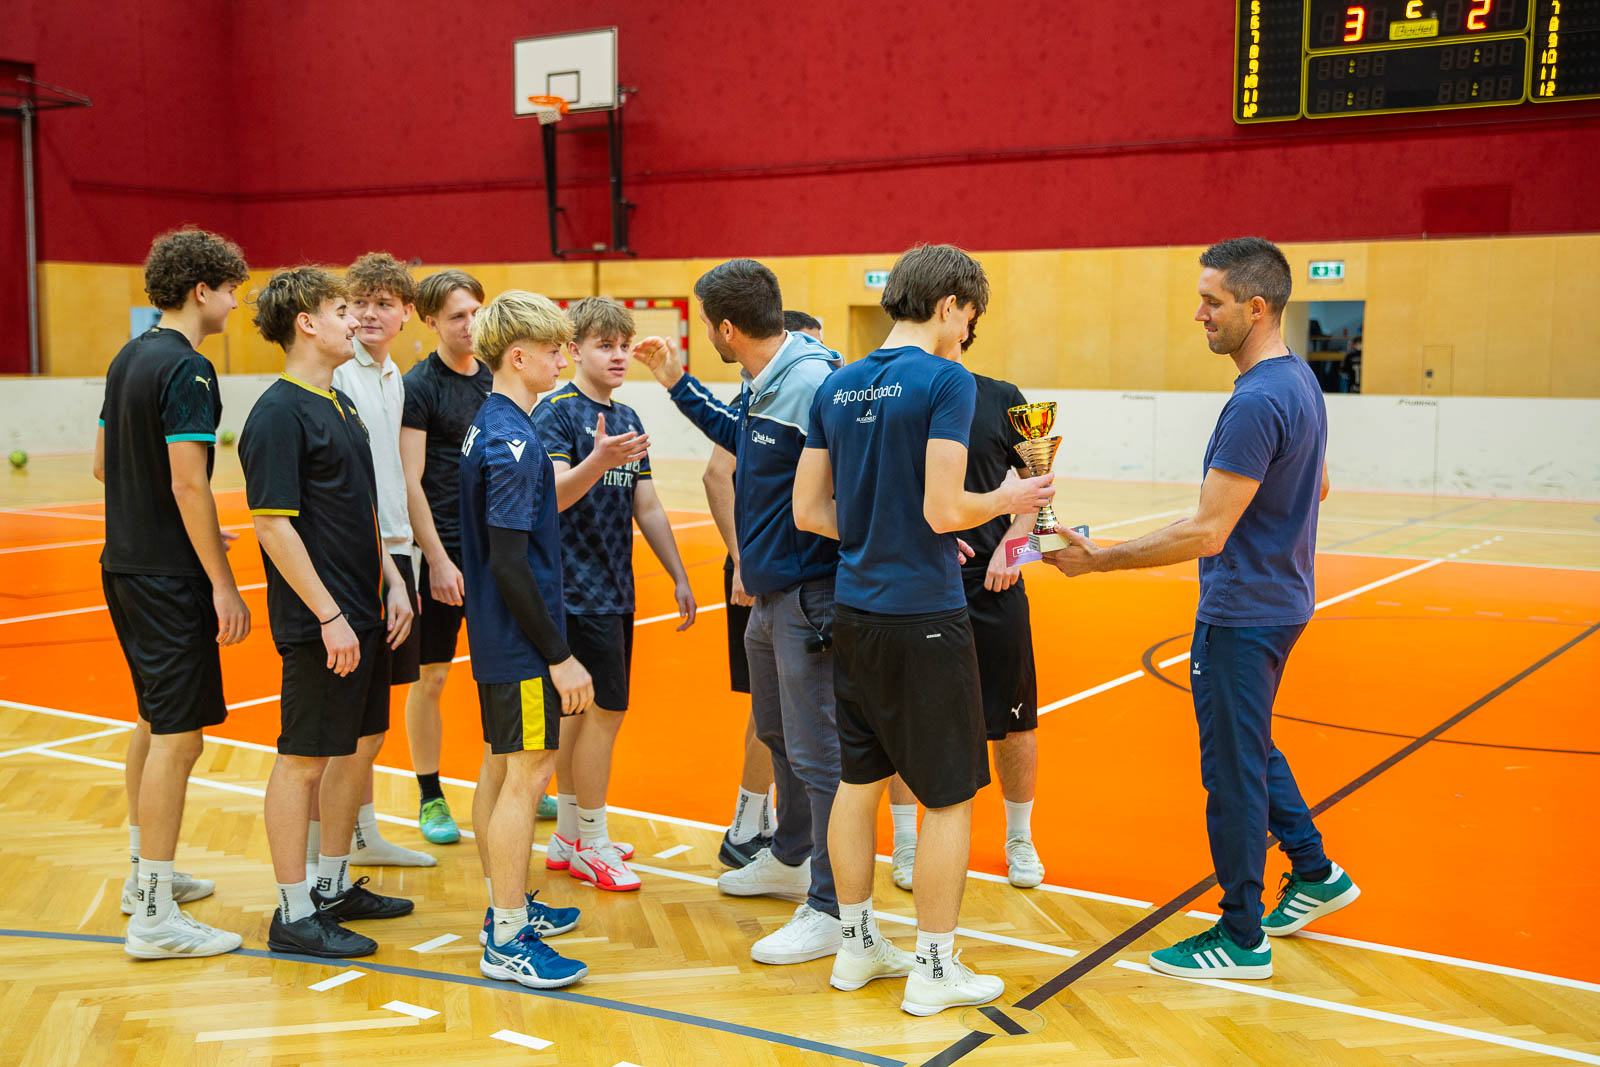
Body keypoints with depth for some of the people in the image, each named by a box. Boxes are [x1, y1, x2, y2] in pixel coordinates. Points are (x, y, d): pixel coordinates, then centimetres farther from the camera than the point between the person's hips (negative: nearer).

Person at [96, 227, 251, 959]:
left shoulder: (128, 359, 12)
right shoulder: (186, 370, -16)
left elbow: (102, 463, 18)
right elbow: (189, 485, -21)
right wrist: (224, 585, -17)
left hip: (125, 564, 10)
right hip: (169, 577, -10)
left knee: (155, 721, 20)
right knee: (178, 735, -6)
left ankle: (146, 875, 32)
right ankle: (155, 918, -2)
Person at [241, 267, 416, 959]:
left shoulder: (340, 404, 14)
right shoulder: (279, 414, -14)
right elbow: (272, 524, -19)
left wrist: (392, 584, 11)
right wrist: (329, 616, -20)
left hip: (363, 616, 9)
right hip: (318, 625, -9)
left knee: (357, 747, 16)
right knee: (304, 759, -1)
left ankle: (334, 887, 29)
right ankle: (294, 915, 9)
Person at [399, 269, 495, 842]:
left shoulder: (494, 381, 9)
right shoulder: (418, 386, -8)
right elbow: (409, 483, -12)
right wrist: (438, 559, -17)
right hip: (442, 551, -6)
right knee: (430, 677, 3)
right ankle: (430, 798, 16)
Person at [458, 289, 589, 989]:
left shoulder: (488, 425, 10)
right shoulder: (513, 440, -20)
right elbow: (509, 562, -23)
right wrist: (560, 656, -21)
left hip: (495, 637, 10)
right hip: (522, 642, -10)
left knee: (501, 767, 17)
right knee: (528, 775, -5)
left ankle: (506, 906, 31)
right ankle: (507, 942, 2)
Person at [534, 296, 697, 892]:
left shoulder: (628, 419, 13)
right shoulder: (556, 412, -10)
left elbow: (647, 508, 16)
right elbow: (555, 496, -23)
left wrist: (679, 577, 14)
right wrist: (597, 461, -40)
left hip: (615, 591, 8)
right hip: (578, 590, -8)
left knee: (582, 713, 14)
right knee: (604, 711, -6)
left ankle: (569, 837, 23)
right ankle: (592, 847, 6)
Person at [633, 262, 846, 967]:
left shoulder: (813, 384, -21)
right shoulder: (759, 384, 8)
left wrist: (839, 599, -23)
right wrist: (676, 384, 28)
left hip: (808, 593, -10)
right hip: (768, 592, 10)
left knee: (816, 750, -3)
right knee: (776, 732, 23)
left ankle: (830, 909, 7)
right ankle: (790, 861, 42)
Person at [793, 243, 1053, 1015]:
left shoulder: (836, 386, 7)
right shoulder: (946, 381, -13)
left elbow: (809, 509, 9)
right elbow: (943, 510, -20)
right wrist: (1007, 502, -1)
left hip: (854, 610, 7)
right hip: (923, 615, -7)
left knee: (859, 779, 17)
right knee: (949, 797, 6)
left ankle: (857, 946, 29)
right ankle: (934, 971, 14)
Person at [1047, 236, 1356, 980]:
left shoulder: (1257, 403, -25)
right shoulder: (1300, 381, 7)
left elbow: (1206, 533, -26)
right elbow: (1317, 487, 20)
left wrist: (1099, 559, -23)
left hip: (1242, 616, -10)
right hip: (1279, 600, 10)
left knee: (1232, 769, 2)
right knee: (1250, 748, 24)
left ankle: (1242, 938, 14)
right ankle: (1314, 872, 36)